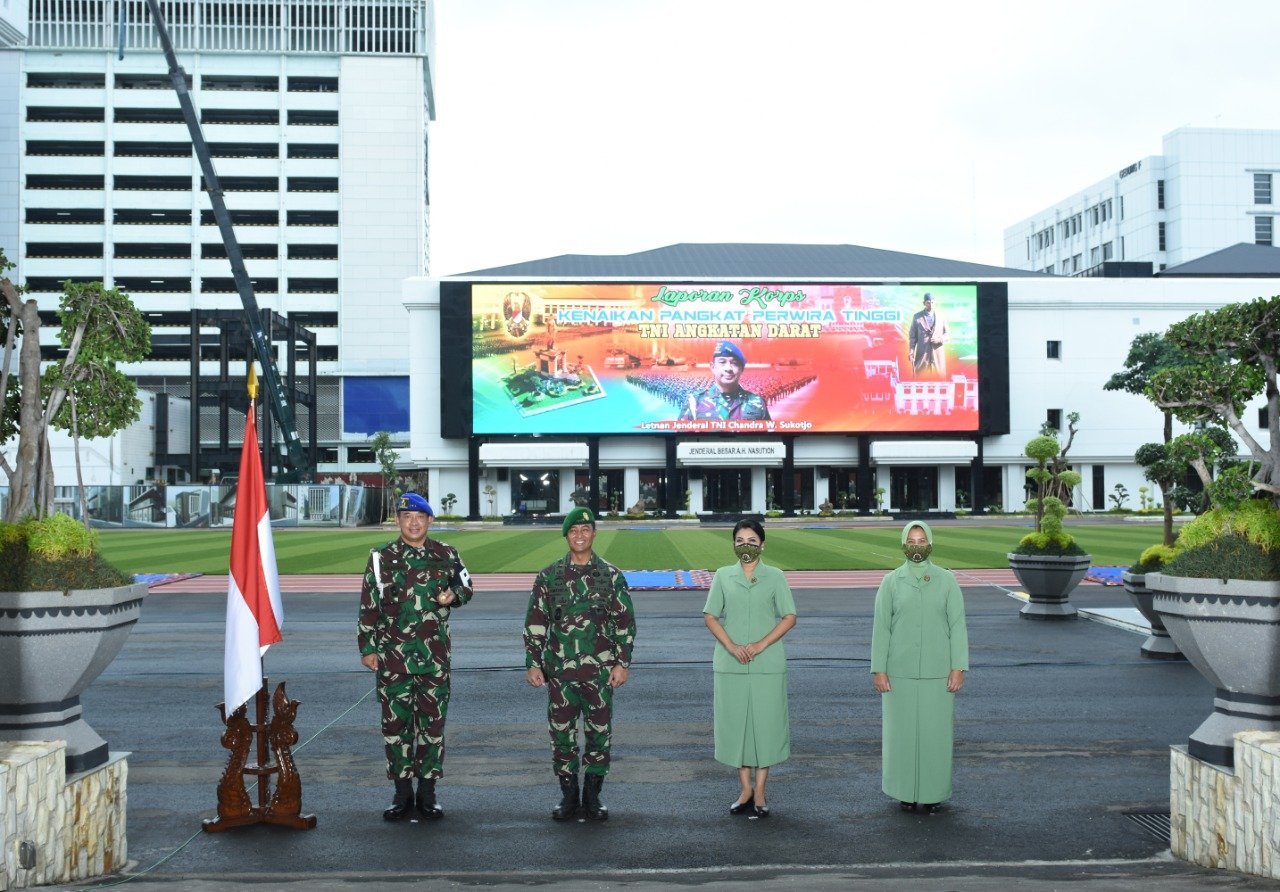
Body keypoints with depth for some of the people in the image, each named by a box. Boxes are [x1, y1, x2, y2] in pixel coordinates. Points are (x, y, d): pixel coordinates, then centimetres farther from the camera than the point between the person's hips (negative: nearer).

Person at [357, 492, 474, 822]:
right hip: (393, 655, -1)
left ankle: (427, 792, 17)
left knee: (433, 722, 6)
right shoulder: (381, 558, 2)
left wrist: (454, 595, -5)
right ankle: (402, 792, 16)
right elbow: (369, 606, 3)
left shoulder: (446, 554, 5)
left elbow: (465, 585, 18)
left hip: (435, 655, 1)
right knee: (395, 723, 4)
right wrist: (368, 647, 0)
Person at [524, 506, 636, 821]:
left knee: (600, 732, 5)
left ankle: (593, 796, 19)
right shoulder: (549, 577, 4)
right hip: (559, 670, 1)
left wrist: (622, 663, -2)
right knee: (561, 733, 6)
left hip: (600, 671, 0)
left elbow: (625, 622, 4)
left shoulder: (612, 576, 2)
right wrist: (532, 663, 0)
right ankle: (568, 796, 20)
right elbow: (535, 623, 6)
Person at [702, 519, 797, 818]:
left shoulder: (775, 577, 2)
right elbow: (710, 616, 4)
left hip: (767, 664, -1)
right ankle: (745, 788, 18)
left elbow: (789, 617, 0)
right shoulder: (723, 576, 6)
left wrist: (760, 645, -12)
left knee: (765, 723, 2)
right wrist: (731, 646, -10)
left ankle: (759, 792, 11)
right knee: (735, 723, 6)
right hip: (730, 665, 2)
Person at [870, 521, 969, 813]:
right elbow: (881, 627, 1)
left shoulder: (946, 580, 0)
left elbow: (957, 625, -1)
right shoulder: (891, 581, 1)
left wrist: (958, 668, -7)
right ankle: (907, 791, 19)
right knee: (902, 730, 5)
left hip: (937, 671, 0)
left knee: (936, 731, 4)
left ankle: (934, 792, 18)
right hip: (900, 671, 0)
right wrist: (878, 669, -3)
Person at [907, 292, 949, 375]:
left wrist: (940, 339, -8)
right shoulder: (917, 317, 4)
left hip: (938, 353, 2)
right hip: (922, 353, -2)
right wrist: (912, 352, -4)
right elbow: (912, 336, 5)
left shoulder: (941, 316, 9)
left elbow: (947, 333, 13)